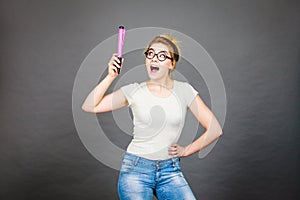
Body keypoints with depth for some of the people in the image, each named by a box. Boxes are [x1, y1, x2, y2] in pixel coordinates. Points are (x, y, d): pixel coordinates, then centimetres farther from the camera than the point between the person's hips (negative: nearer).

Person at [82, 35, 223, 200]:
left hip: (170, 171, 2)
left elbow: (215, 130, 2)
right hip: (135, 168, -1)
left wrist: (185, 150, 0)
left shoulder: (184, 90, 0)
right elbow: (89, 107, -7)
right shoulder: (134, 91, -1)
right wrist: (111, 76, -13)